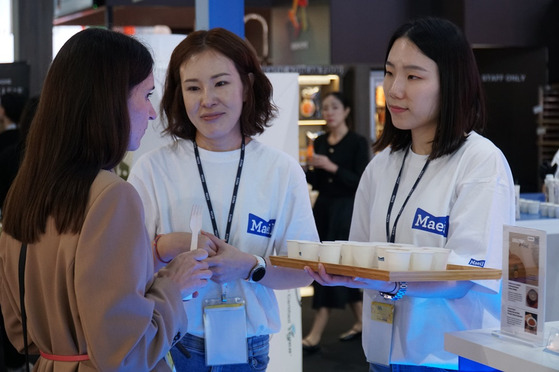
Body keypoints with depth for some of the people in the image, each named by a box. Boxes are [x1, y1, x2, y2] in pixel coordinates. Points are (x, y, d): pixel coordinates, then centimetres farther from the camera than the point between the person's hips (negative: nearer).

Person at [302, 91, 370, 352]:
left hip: (346, 211, -7)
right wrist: (308, 172, -6)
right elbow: (317, 182, 14)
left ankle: (316, 334, -8)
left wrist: (333, 167, -23)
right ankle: (360, 323, 24)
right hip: (323, 208, 7)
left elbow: (361, 182, -15)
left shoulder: (357, 142, -8)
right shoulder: (320, 142, 9)